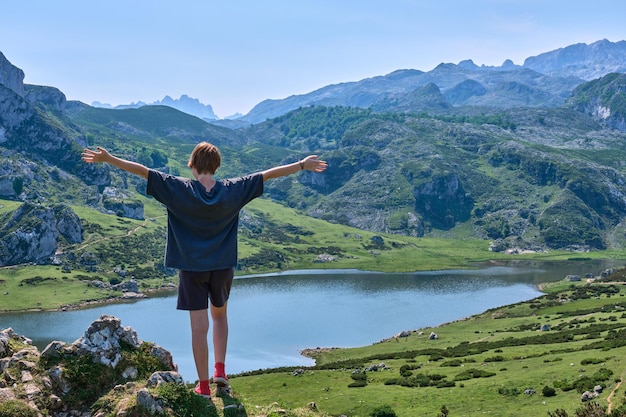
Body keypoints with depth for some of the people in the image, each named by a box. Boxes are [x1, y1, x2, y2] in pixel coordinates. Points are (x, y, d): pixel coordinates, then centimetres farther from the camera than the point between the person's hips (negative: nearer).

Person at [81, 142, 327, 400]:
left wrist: (108, 159, -8)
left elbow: (143, 171, -13)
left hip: (191, 268, -2)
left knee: (199, 327, 3)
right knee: (219, 316, 24)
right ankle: (220, 371, 17)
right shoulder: (232, 190, -6)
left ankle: (204, 386, 10)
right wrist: (302, 166, 7)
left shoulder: (179, 189, -11)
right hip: (223, 267, 2)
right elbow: (268, 174, 0)